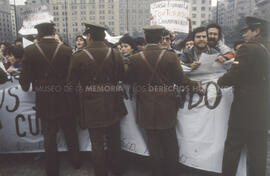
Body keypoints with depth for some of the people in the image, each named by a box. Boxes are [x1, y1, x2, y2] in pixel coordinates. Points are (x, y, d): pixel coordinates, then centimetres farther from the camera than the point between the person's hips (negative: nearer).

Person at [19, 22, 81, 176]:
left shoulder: (30, 50, -10)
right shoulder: (67, 50, -10)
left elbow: (25, 77, -7)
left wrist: (26, 86, 15)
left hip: (44, 102, 0)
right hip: (65, 101, 1)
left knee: (49, 138, 14)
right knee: (71, 134, 19)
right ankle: (76, 162, 35)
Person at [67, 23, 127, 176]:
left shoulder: (79, 57, -15)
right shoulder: (116, 54, -9)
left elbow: (72, 82, -6)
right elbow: (122, 76, 3)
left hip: (92, 108, -3)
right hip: (113, 107, 3)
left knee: (97, 145, 13)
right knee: (115, 141, 21)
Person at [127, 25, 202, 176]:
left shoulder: (135, 59, -11)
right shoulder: (171, 56, -14)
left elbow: (129, 80, 1)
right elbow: (181, 80, -9)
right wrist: (195, 84, 9)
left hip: (146, 110, 1)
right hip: (166, 108, 0)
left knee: (153, 143, 16)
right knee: (170, 142, 18)